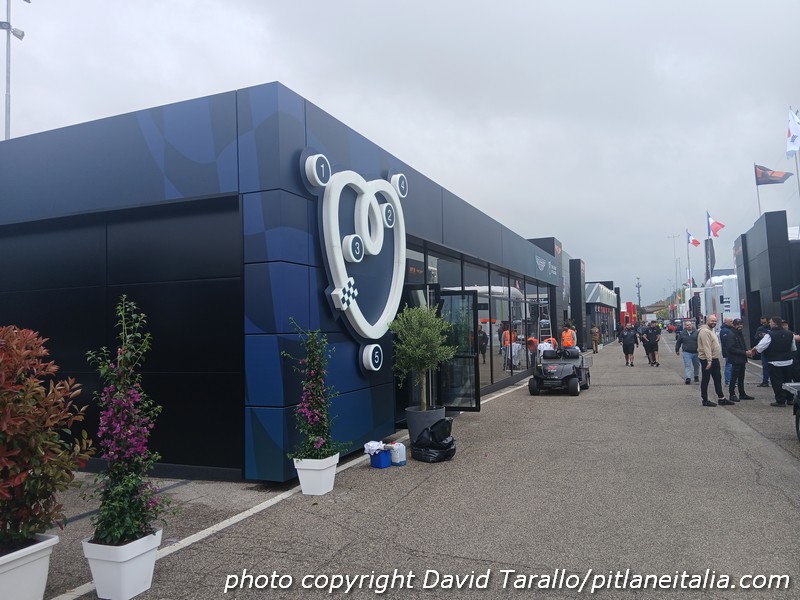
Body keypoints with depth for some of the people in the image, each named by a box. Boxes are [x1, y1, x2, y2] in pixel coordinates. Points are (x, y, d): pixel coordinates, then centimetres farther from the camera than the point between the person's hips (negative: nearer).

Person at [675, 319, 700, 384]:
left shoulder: (696, 332, -1)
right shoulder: (682, 333, 2)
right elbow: (678, 342, 10)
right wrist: (677, 350, 14)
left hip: (696, 352, 1)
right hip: (687, 352, -1)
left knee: (696, 365, 14)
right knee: (687, 366, -7)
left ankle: (696, 376, 33)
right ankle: (688, 378, -11)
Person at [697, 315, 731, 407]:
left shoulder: (711, 330, 17)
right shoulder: (705, 331, -17)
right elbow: (706, 347, -24)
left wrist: (712, 359, 18)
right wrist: (709, 360, -28)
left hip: (714, 359, 10)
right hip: (707, 360, -10)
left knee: (718, 379, 13)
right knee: (705, 380, -1)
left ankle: (721, 398, 20)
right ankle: (705, 400, 5)